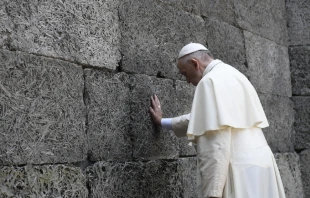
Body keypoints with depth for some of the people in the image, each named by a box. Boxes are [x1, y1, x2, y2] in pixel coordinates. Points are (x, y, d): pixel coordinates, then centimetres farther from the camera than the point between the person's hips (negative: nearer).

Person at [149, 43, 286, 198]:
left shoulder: (212, 81, -12)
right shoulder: (231, 75, 19)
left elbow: (217, 142, -21)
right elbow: (204, 118, 32)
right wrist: (162, 122, 41)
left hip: (241, 171, -10)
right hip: (256, 165, 10)